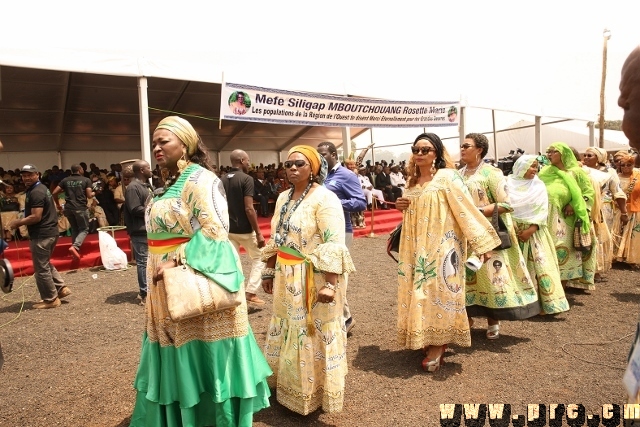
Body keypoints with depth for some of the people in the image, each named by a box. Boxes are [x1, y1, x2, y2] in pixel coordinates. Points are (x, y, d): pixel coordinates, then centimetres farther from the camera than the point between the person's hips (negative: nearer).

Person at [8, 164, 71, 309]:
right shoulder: (42, 188, 14)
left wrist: (17, 223, -10)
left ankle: (51, 299, 8)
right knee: (46, 264, 23)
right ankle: (61, 288, 21)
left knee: (41, 268, 0)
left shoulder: (35, 193, -18)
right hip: (50, 231, 11)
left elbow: (36, 217, -23)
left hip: (41, 235, -11)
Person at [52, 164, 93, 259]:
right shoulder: (86, 180, -1)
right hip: (81, 208, -4)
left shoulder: (65, 180, 10)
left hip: (68, 208, 4)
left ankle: (76, 249, 15)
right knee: (84, 229, 5)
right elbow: (89, 195, -6)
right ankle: (75, 246, -18)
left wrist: (58, 204, 19)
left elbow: (54, 193, 6)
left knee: (74, 229, 18)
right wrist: (93, 193, 17)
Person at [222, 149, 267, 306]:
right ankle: (250, 292, 7)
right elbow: (249, 209, -20)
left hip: (228, 229, 6)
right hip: (245, 229, -6)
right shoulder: (246, 179, -15)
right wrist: (258, 233, -16)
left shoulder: (223, 181, 6)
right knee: (258, 259, 12)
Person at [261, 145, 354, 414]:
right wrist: (270, 272, 15)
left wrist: (330, 284, -28)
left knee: (313, 334, 6)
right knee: (288, 333, 19)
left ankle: (313, 394, 27)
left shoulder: (324, 198, -14)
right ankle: (289, 386, 40)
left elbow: (333, 246, -22)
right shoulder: (283, 198, 9)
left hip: (314, 279, -7)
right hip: (286, 279, 8)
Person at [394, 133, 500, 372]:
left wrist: (482, 242, -17)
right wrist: (401, 206, 1)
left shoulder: (447, 177, -8)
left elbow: (467, 210, -13)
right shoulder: (413, 181, 12)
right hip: (416, 247, 7)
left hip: (441, 245, -6)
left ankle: (438, 345, 7)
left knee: (438, 289, -5)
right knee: (418, 290, 8)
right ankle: (425, 340, 22)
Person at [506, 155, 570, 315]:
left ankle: (544, 302, 5)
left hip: (534, 232, 1)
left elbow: (543, 211, -3)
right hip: (513, 231, 0)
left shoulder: (539, 185, 4)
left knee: (540, 265, -3)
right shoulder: (509, 184, 1)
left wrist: (531, 229, -14)